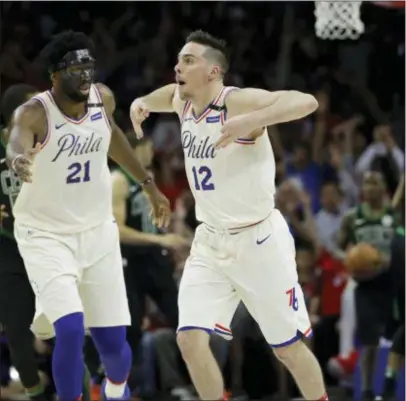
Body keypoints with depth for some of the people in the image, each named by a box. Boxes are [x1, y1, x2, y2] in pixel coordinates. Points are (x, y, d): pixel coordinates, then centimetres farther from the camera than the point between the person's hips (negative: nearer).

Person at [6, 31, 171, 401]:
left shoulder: (103, 98, -6)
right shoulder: (34, 114, -23)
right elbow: (17, 143, -47)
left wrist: (149, 184, 21)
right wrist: (19, 160, -70)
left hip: (98, 231, 4)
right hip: (46, 235, -4)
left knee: (113, 343, 7)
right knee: (71, 330, -24)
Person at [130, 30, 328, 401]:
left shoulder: (239, 101, -20)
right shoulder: (184, 102, 2)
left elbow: (307, 102, -36)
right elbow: (169, 92, 28)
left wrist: (250, 122, -47)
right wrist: (142, 103, 7)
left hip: (258, 241, -6)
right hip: (210, 242, 6)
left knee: (289, 347, 5)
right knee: (191, 340, -8)